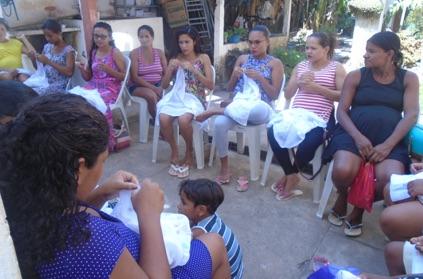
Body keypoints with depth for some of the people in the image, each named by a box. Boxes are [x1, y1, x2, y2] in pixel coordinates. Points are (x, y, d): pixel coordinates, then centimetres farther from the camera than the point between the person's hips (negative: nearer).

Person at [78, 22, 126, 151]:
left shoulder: (115, 53, -2)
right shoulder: (93, 52, 14)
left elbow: (123, 76, -3)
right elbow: (88, 78, 17)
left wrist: (108, 69, -16)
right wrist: (83, 70, -5)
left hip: (110, 88, -5)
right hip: (93, 86, 5)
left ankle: (107, 141, -13)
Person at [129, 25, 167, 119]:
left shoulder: (159, 53, 9)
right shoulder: (134, 53, -2)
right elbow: (134, 77, -11)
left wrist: (162, 87, -17)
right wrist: (153, 88, -20)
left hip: (158, 86, 3)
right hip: (139, 87, -3)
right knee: (151, 95, -34)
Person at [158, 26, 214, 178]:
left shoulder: (203, 58, 5)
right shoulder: (175, 59, 13)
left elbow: (210, 86, -4)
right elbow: (164, 85, 11)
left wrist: (193, 69, -14)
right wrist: (170, 69, -7)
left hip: (195, 98, -3)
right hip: (176, 96, 3)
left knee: (183, 119, -35)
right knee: (163, 118, -30)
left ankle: (189, 152, -6)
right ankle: (174, 151, -5)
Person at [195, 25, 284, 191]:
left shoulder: (275, 64, 7)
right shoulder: (242, 59, 17)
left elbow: (274, 95, -1)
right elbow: (230, 88, 17)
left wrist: (260, 78, -12)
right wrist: (234, 76, -4)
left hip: (259, 109, -2)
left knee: (260, 110, -42)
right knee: (219, 123, -31)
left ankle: (216, 110, -21)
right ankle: (224, 168, -14)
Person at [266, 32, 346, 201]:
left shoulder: (336, 68, 7)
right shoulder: (300, 66, 19)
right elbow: (287, 94, 18)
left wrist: (316, 87, -11)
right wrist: (298, 82, -2)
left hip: (320, 119, -4)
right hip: (296, 115, 4)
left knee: (307, 143, -34)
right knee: (273, 132, -25)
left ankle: (290, 175, -2)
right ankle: (291, 174, -5)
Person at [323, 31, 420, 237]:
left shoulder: (408, 79, 11)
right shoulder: (356, 76, 8)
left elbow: (411, 115, 0)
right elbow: (341, 111, 2)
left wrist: (388, 145, -15)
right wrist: (358, 137, -16)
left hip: (389, 139, 1)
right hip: (354, 133, -1)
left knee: (392, 181, -28)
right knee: (342, 171, -31)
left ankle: (360, 207, 6)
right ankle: (342, 197, 8)